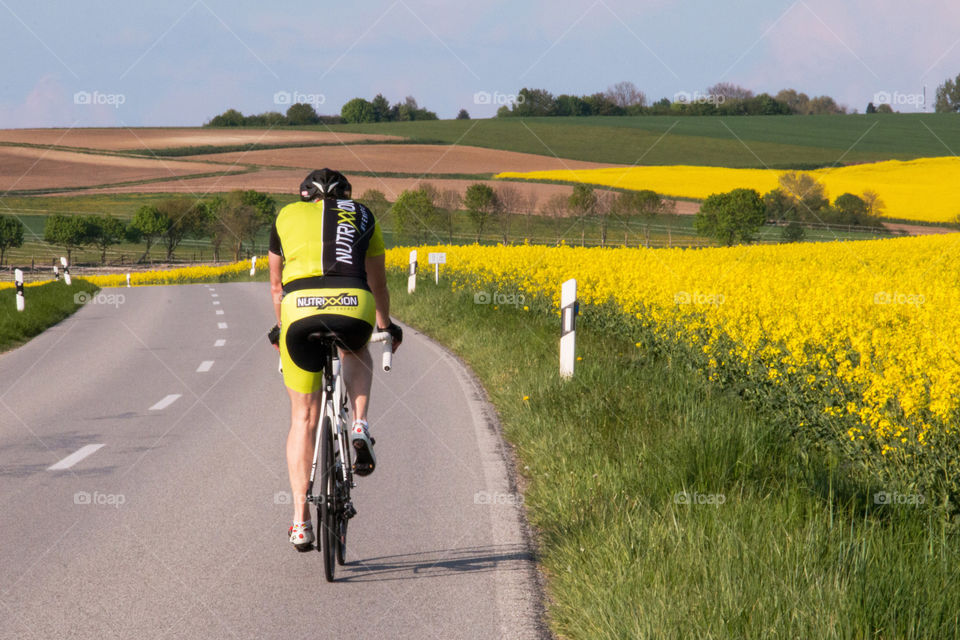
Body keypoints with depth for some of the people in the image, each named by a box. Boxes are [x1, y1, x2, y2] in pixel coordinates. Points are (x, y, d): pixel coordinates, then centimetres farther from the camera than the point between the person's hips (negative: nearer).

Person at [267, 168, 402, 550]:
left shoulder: (287, 216, 28)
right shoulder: (362, 217, 28)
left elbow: (276, 285, 37)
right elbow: (378, 282, 37)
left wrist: (281, 328, 55)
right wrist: (386, 325, 55)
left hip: (300, 308, 0)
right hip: (355, 308, 0)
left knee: (303, 417, 15)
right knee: (355, 353, 38)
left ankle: (301, 521, 10)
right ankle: (359, 426, 11)